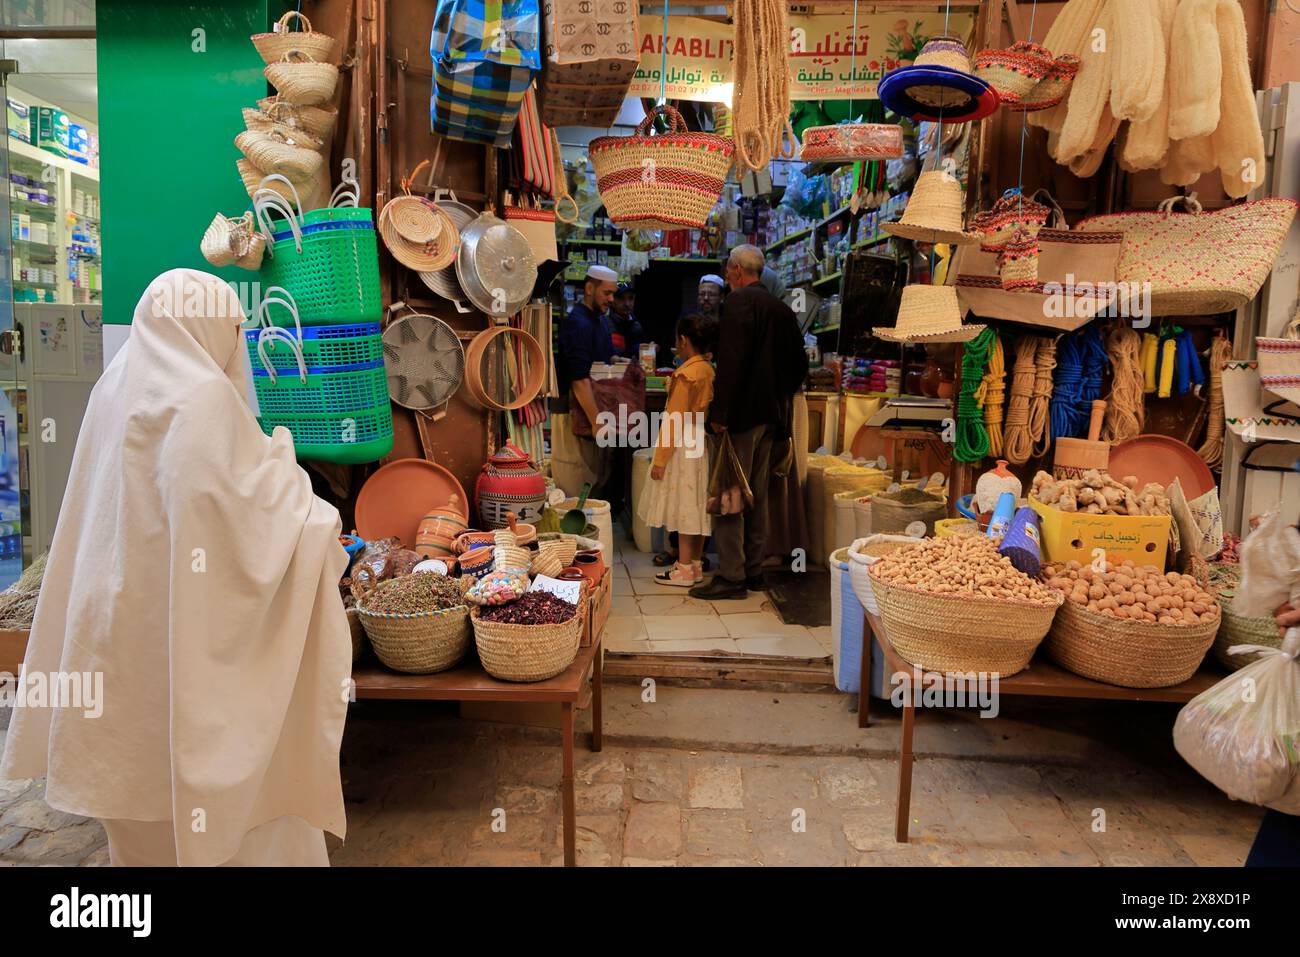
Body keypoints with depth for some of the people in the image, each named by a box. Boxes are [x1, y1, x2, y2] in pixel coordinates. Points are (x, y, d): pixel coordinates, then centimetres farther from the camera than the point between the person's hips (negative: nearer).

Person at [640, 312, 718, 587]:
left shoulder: (686, 374, -16)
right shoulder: (710, 370, 6)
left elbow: (674, 421, -17)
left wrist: (660, 459, -13)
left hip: (683, 449, -8)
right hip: (702, 448, 8)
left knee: (683, 507, -2)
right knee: (697, 507, 12)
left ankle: (684, 570, 4)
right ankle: (696, 565, 20)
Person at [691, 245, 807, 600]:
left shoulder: (739, 301, -9)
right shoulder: (781, 308, 14)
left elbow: (731, 360, -20)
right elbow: (799, 363, 16)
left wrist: (719, 412, -20)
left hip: (741, 412, -8)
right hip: (770, 414, 9)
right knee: (757, 495, 14)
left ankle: (731, 577, -3)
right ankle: (754, 570, 21)